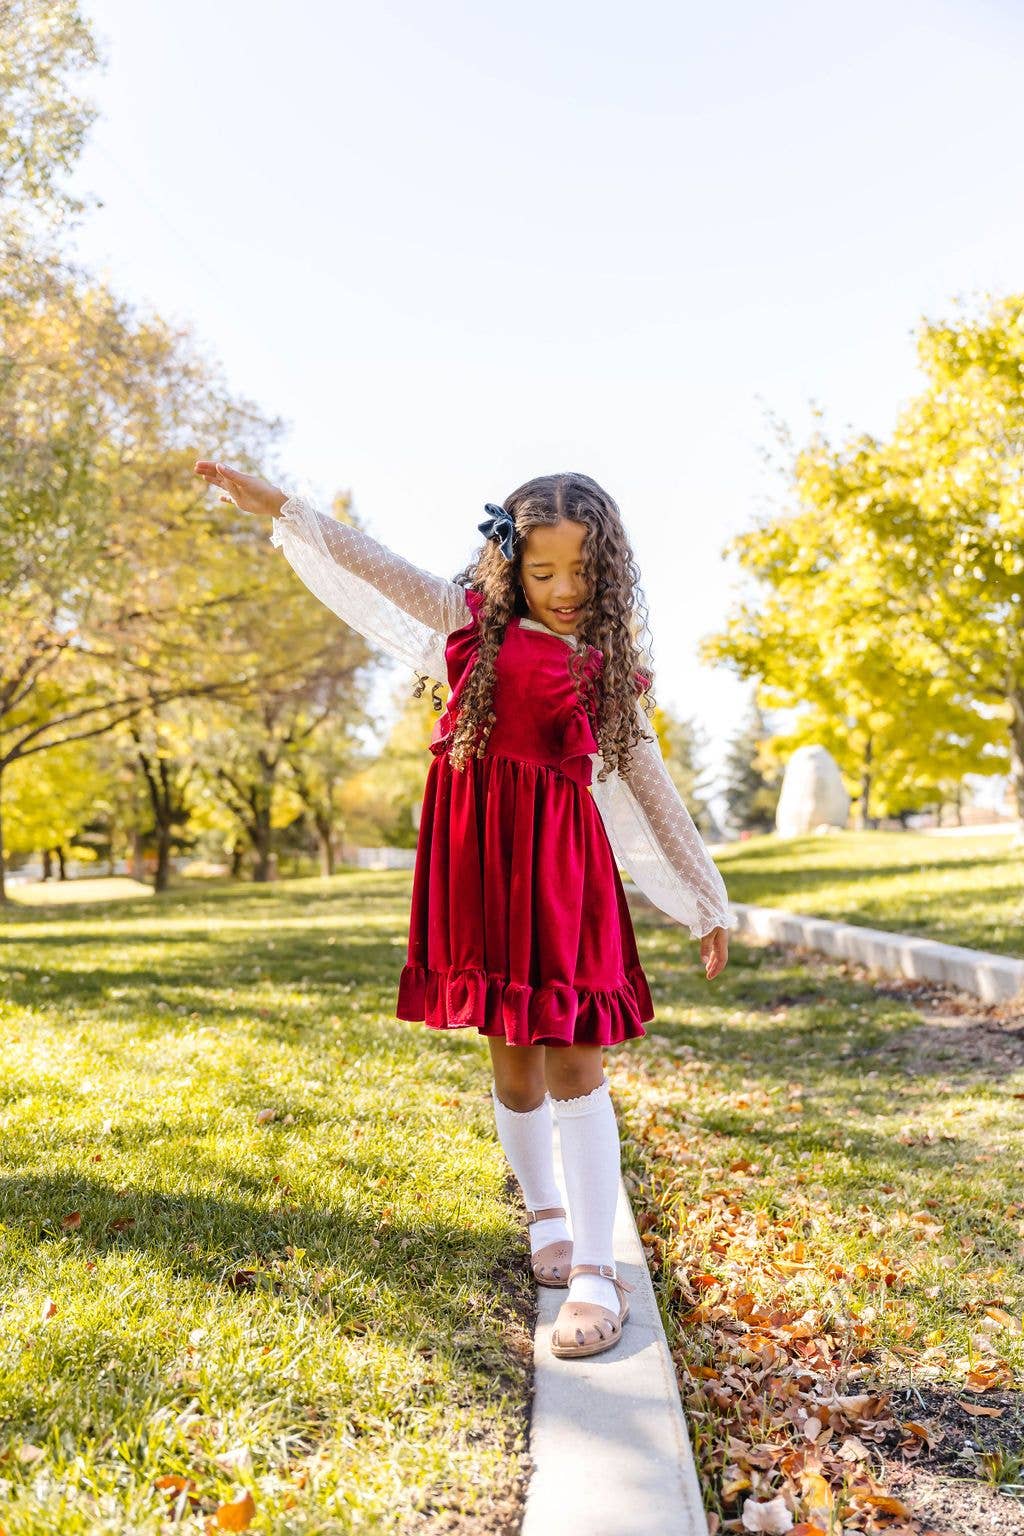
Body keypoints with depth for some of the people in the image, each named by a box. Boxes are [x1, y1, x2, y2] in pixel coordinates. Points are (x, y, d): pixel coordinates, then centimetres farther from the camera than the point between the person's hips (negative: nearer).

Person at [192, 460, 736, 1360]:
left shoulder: (606, 669, 9)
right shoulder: (474, 617, 9)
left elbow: (650, 788, 11)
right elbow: (376, 569, 12)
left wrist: (706, 904, 12)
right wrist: (275, 505, 11)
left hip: (562, 859, -1)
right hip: (478, 850, 1)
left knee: (574, 1058, -5)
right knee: (512, 1053, 10)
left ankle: (595, 1270, 1)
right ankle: (545, 1215, 32)